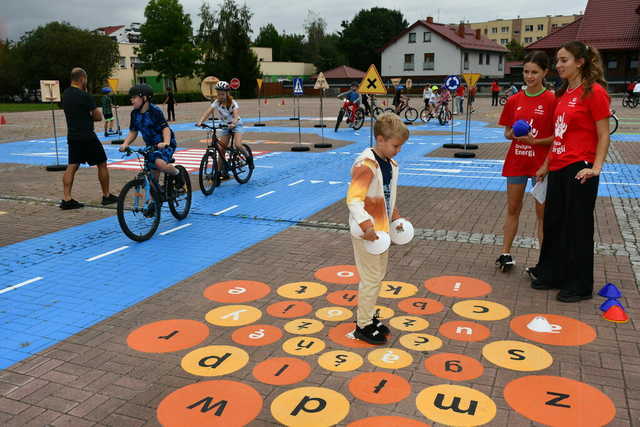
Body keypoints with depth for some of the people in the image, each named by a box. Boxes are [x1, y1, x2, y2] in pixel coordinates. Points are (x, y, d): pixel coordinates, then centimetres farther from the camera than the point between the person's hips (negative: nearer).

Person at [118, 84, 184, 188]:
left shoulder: (155, 111, -18)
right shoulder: (134, 113, 1)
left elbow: (165, 128, -24)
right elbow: (133, 132, 7)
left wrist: (166, 142, -42)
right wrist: (125, 144, -11)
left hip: (164, 144, -6)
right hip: (150, 145, 6)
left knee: (160, 163, -34)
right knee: (154, 176, 5)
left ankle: (177, 173, -5)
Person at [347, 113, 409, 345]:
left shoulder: (391, 164, 9)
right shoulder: (365, 165, -21)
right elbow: (353, 199, -27)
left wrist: (395, 218, 16)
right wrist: (366, 225, -35)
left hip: (381, 229, 9)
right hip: (366, 232, -9)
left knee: (379, 275, 18)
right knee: (371, 278, -1)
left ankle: (369, 315, 34)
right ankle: (363, 326, 14)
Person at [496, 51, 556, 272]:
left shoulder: (551, 100, -7)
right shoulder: (514, 100, 5)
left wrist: (535, 140, -21)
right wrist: (513, 134, -13)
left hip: (541, 162, -4)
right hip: (516, 161, 4)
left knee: (542, 212, 4)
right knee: (512, 208, 11)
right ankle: (505, 254, 20)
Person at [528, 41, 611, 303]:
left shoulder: (594, 92, -10)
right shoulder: (564, 93, 13)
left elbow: (603, 135, -11)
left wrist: (596, 167, -20)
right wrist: (547, 164, 19)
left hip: (579, 170, -8)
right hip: (558, 169, 8)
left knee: (578, 227, 2)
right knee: (553, 222, 15)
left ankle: (580, 286, 16)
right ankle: (551, 274, 30)